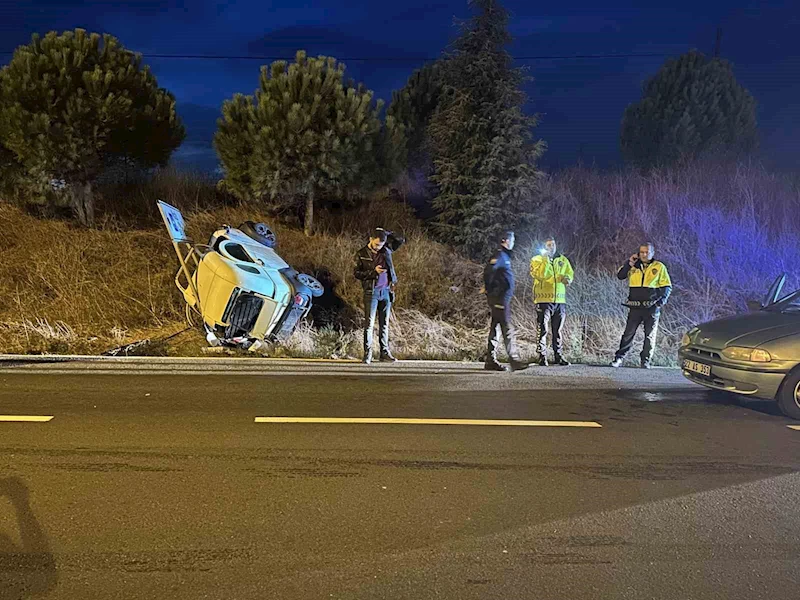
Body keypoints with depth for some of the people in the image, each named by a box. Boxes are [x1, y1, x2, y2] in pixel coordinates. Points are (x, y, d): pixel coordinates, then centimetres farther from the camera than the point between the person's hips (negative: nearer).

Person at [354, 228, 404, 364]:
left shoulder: (386, 249, 8)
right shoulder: (361, 254, -1)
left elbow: (401, 240, 11)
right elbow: (357, 273, -3)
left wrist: (385, 233, 2)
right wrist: (373, 271, -16)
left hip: (386, 291, 4)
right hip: (371, 292, -3)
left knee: (384, 324, 8)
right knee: (369, 323, -6)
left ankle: (385, 353, 13)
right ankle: (367, 354, -2)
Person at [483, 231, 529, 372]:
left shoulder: (505, 256, 21)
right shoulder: (500, 255, -11)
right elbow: (488, 270, -24)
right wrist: (488, 288, -14)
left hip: (502, 298, 10)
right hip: (499, 298, -10)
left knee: (496, 329, 10)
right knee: (508, 329, -10)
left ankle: (491, 361, 13)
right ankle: (514, 360, -10)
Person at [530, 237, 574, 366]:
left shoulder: (563, 260, 15)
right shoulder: (537, 260, 3)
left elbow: (570, 273, 10)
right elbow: (539, 275, -13)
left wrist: (567, 278, -12)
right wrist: (545, 260, -18)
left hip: (560, 300, 4)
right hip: (544, 300, -4)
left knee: (558, 330, 9)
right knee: (543, 330, -5)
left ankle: (558, 356, 17)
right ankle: (542, 356, 0)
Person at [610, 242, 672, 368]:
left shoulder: (659, 267, 3)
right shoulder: (634, 266, 10)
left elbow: (667, 287, 4)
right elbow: (620, 275, 4)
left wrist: (661, 301, -9)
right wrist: (629, 263, -7)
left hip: (652, 307, -1)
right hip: (635, 307, 1)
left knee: (650, 335, 4)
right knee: (628, 333, 2)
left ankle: (646, 361, 12)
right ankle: (619, 358, 5)